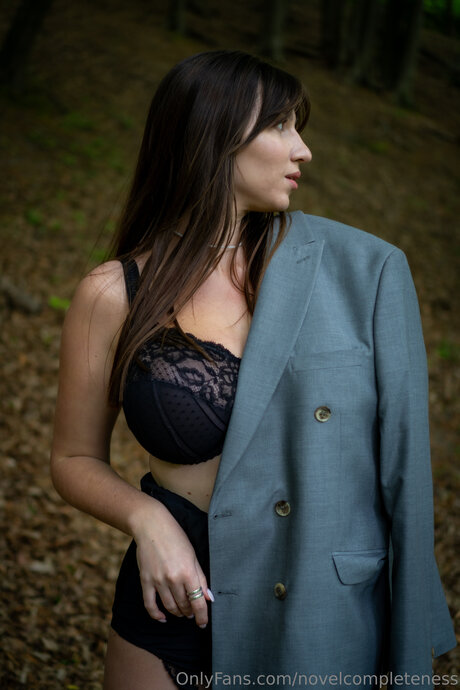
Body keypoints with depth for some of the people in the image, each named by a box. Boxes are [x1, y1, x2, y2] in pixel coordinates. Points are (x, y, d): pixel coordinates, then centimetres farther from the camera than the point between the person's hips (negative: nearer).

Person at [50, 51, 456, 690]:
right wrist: (145, 517, -16)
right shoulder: (113, 296, -8)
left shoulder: (366, 269, -8)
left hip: (338, 628, 1)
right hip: (178, 608, 0)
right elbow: (76, 459, 4)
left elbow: (401, 463, -5)